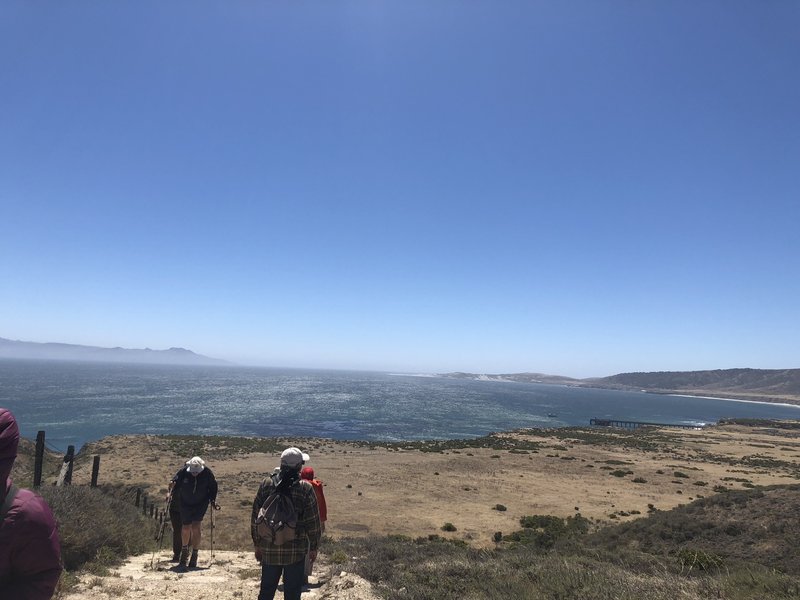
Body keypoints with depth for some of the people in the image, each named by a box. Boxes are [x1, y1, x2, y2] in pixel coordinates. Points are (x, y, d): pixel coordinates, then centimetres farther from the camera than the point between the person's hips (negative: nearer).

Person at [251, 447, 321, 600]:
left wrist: (257, 544, 13)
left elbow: (255, 518, 2)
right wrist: (313, 548, 3)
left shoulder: (266, 484, -4)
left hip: (269, 550, 3)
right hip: (296, 551, -3)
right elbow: (313, 522, -9)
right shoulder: (306, 488, -13)